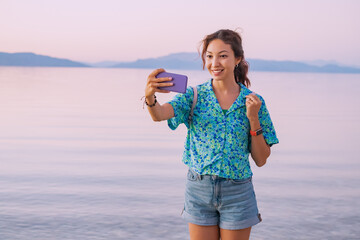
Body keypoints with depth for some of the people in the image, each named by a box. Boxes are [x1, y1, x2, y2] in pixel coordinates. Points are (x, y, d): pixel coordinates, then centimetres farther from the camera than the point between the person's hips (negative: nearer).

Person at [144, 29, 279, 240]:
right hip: (199, 189, 1)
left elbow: (261, 160, -1)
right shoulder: (194, 96, -1)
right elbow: (160, 114, -21)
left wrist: (253, 119, -13)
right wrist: (150, 96, -42)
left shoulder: (253, 101, -2)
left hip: (237, 192, 0)